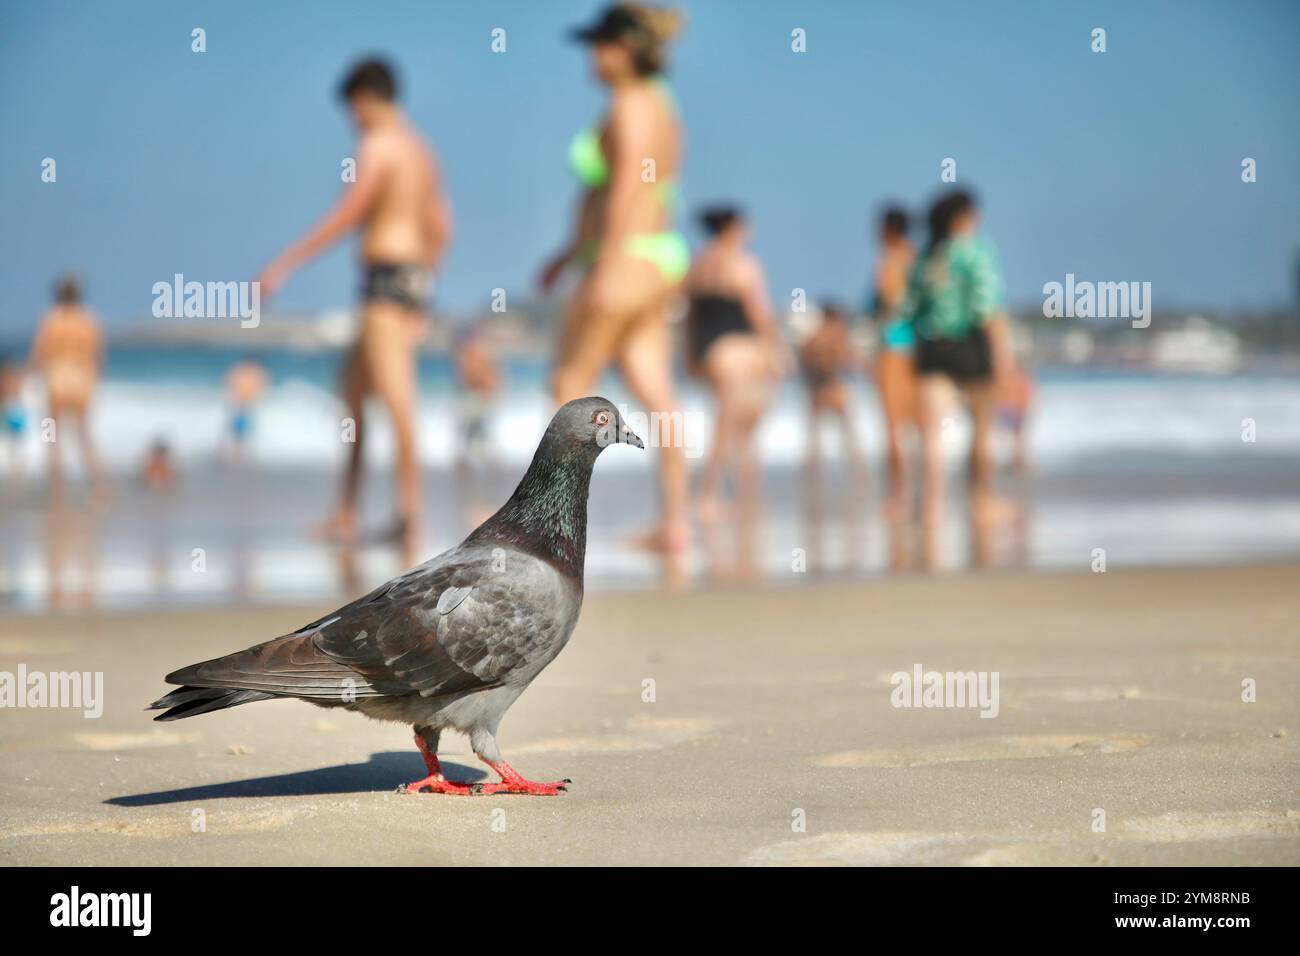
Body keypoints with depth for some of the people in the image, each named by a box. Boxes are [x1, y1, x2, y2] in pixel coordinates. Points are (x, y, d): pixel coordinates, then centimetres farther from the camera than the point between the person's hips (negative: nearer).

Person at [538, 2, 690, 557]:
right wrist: (572, 251, 28)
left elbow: (624, 193, -21)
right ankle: (675, 523, -3)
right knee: (655, 393, 2)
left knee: (570, 387, 1)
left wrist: (605, 271, -23)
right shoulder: (659, 106, 17)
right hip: (658, 260, 9)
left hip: (627, 262, -9)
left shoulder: (630, 108, -14)